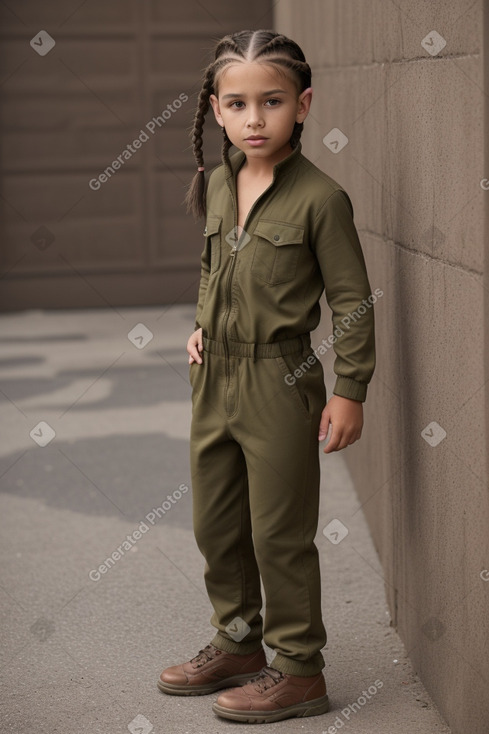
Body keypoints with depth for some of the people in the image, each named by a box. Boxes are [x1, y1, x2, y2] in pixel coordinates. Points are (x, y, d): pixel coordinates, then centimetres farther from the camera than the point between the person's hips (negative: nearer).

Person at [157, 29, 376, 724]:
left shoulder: (320, 197, -14)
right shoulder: (217, 185, 5)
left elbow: (352, 300, -11)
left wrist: (349, 391, -12)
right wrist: (203, 325, 8)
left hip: (279, 385, -7)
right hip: (214, 380, 7)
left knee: (280, 535, 3)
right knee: (215, 524, 17)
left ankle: (299, 669, 18)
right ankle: (237, 643, 36)